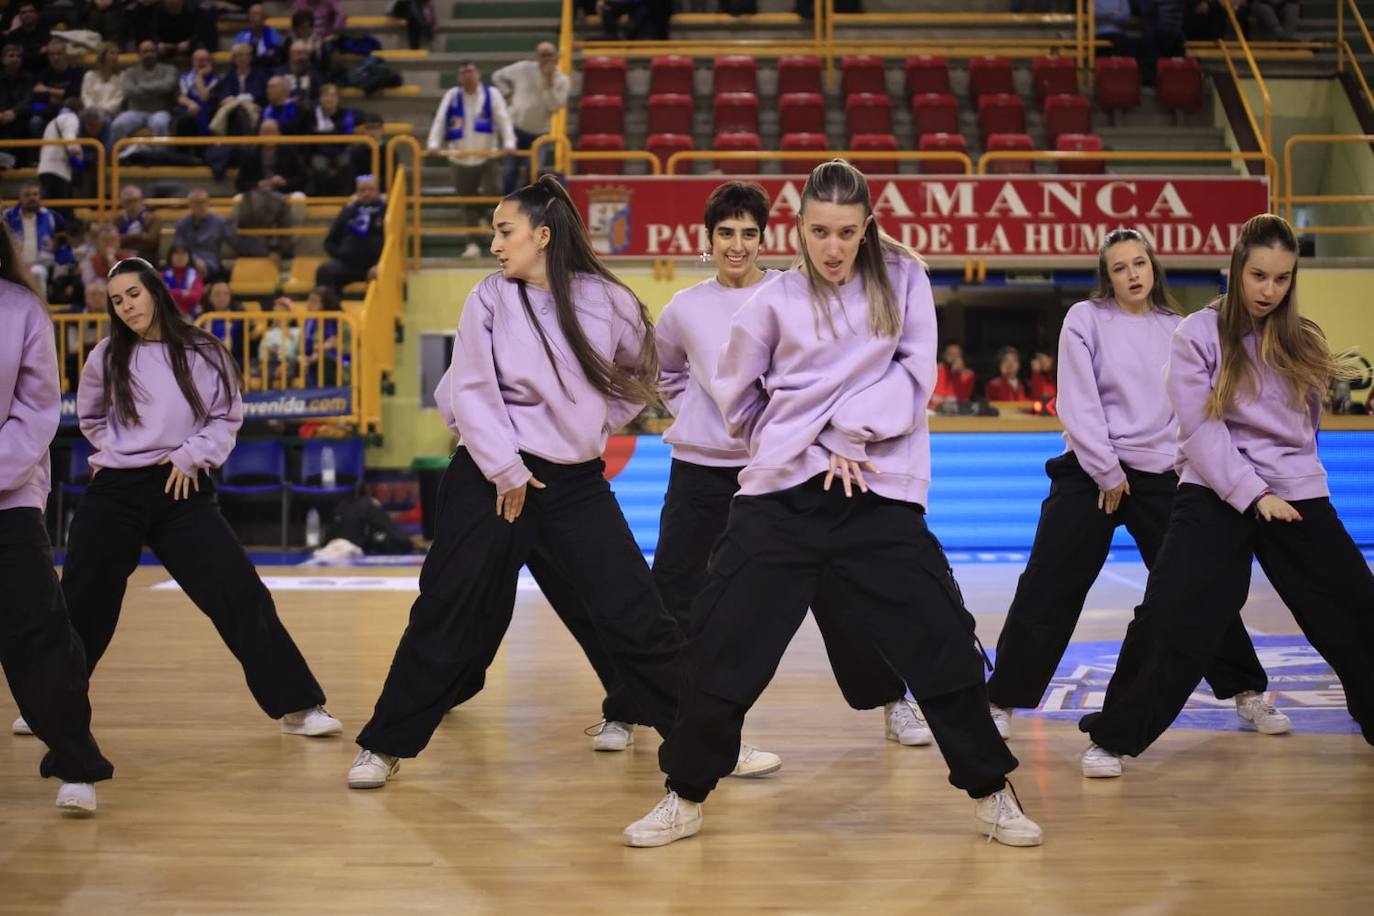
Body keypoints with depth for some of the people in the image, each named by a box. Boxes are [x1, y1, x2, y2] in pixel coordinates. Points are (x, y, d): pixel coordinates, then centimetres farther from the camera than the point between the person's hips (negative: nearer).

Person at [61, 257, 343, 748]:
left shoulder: (201, 353, 1)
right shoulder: (106, 356, 6)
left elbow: (227, 417, 4)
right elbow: (90, 416, 21)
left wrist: (191, 454, -8)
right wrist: (117, 450, 8)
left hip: (182, 490, -1)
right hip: (114, 492, 2)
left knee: (241, 595, -8)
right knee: (82, 604, 6)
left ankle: (297, 707, -5)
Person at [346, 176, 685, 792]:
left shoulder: (608, 303, -1)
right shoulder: (489, 299, -4)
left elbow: (639, 376, 15)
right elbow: (470, 392, -7)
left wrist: (596, 426, 9)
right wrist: (506, 471, -12)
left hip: (578, 482, 1)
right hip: (495, 476, -1)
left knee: (635, 614, 1)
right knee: (450, 614, 3)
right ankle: (385, 746, 18)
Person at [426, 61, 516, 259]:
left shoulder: (491, 95, -1)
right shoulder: (452, 96, 2)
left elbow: (504, 120, -7)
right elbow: (440, 121, -3)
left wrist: (509, 144, -22)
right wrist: (433, 144, -18)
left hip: (488, 157, -2)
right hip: (462, 159, 2)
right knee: (469, 204, 5)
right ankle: (473, 243, 10)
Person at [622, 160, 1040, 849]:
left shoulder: (902, 278, 4)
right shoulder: (774, 301, 3)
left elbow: (914, 372, -3)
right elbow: (737, 398, 10)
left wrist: (851, 431, -13)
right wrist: (812, 446, 7)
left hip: (880, 492, 0)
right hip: (783, 494, 0)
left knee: (942, 642, -1)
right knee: (721, 648, 0)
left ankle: (990, 792, 17)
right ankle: (685, 797, 18)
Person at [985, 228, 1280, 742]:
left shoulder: (1174, 329, 8)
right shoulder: (1086, 319, -3)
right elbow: (1077, 404, -8)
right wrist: (1108, 471, -11)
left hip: (1158, 475, 3)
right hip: (1090, 472, -3)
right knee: (1048, 592, -2)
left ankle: (1247, 693, 18)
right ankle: (1002, 701, 8)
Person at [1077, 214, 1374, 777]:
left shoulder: (1302, 340, 7)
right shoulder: (1199, 334, -6)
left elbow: (1309, 423, 16)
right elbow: (1200, 429, -12)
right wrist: (1252, 494, -16)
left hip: (1297, 497, 4)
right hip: (1215, 496, -4)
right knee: (1170, 621, -11)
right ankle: (1115, 736, 2)